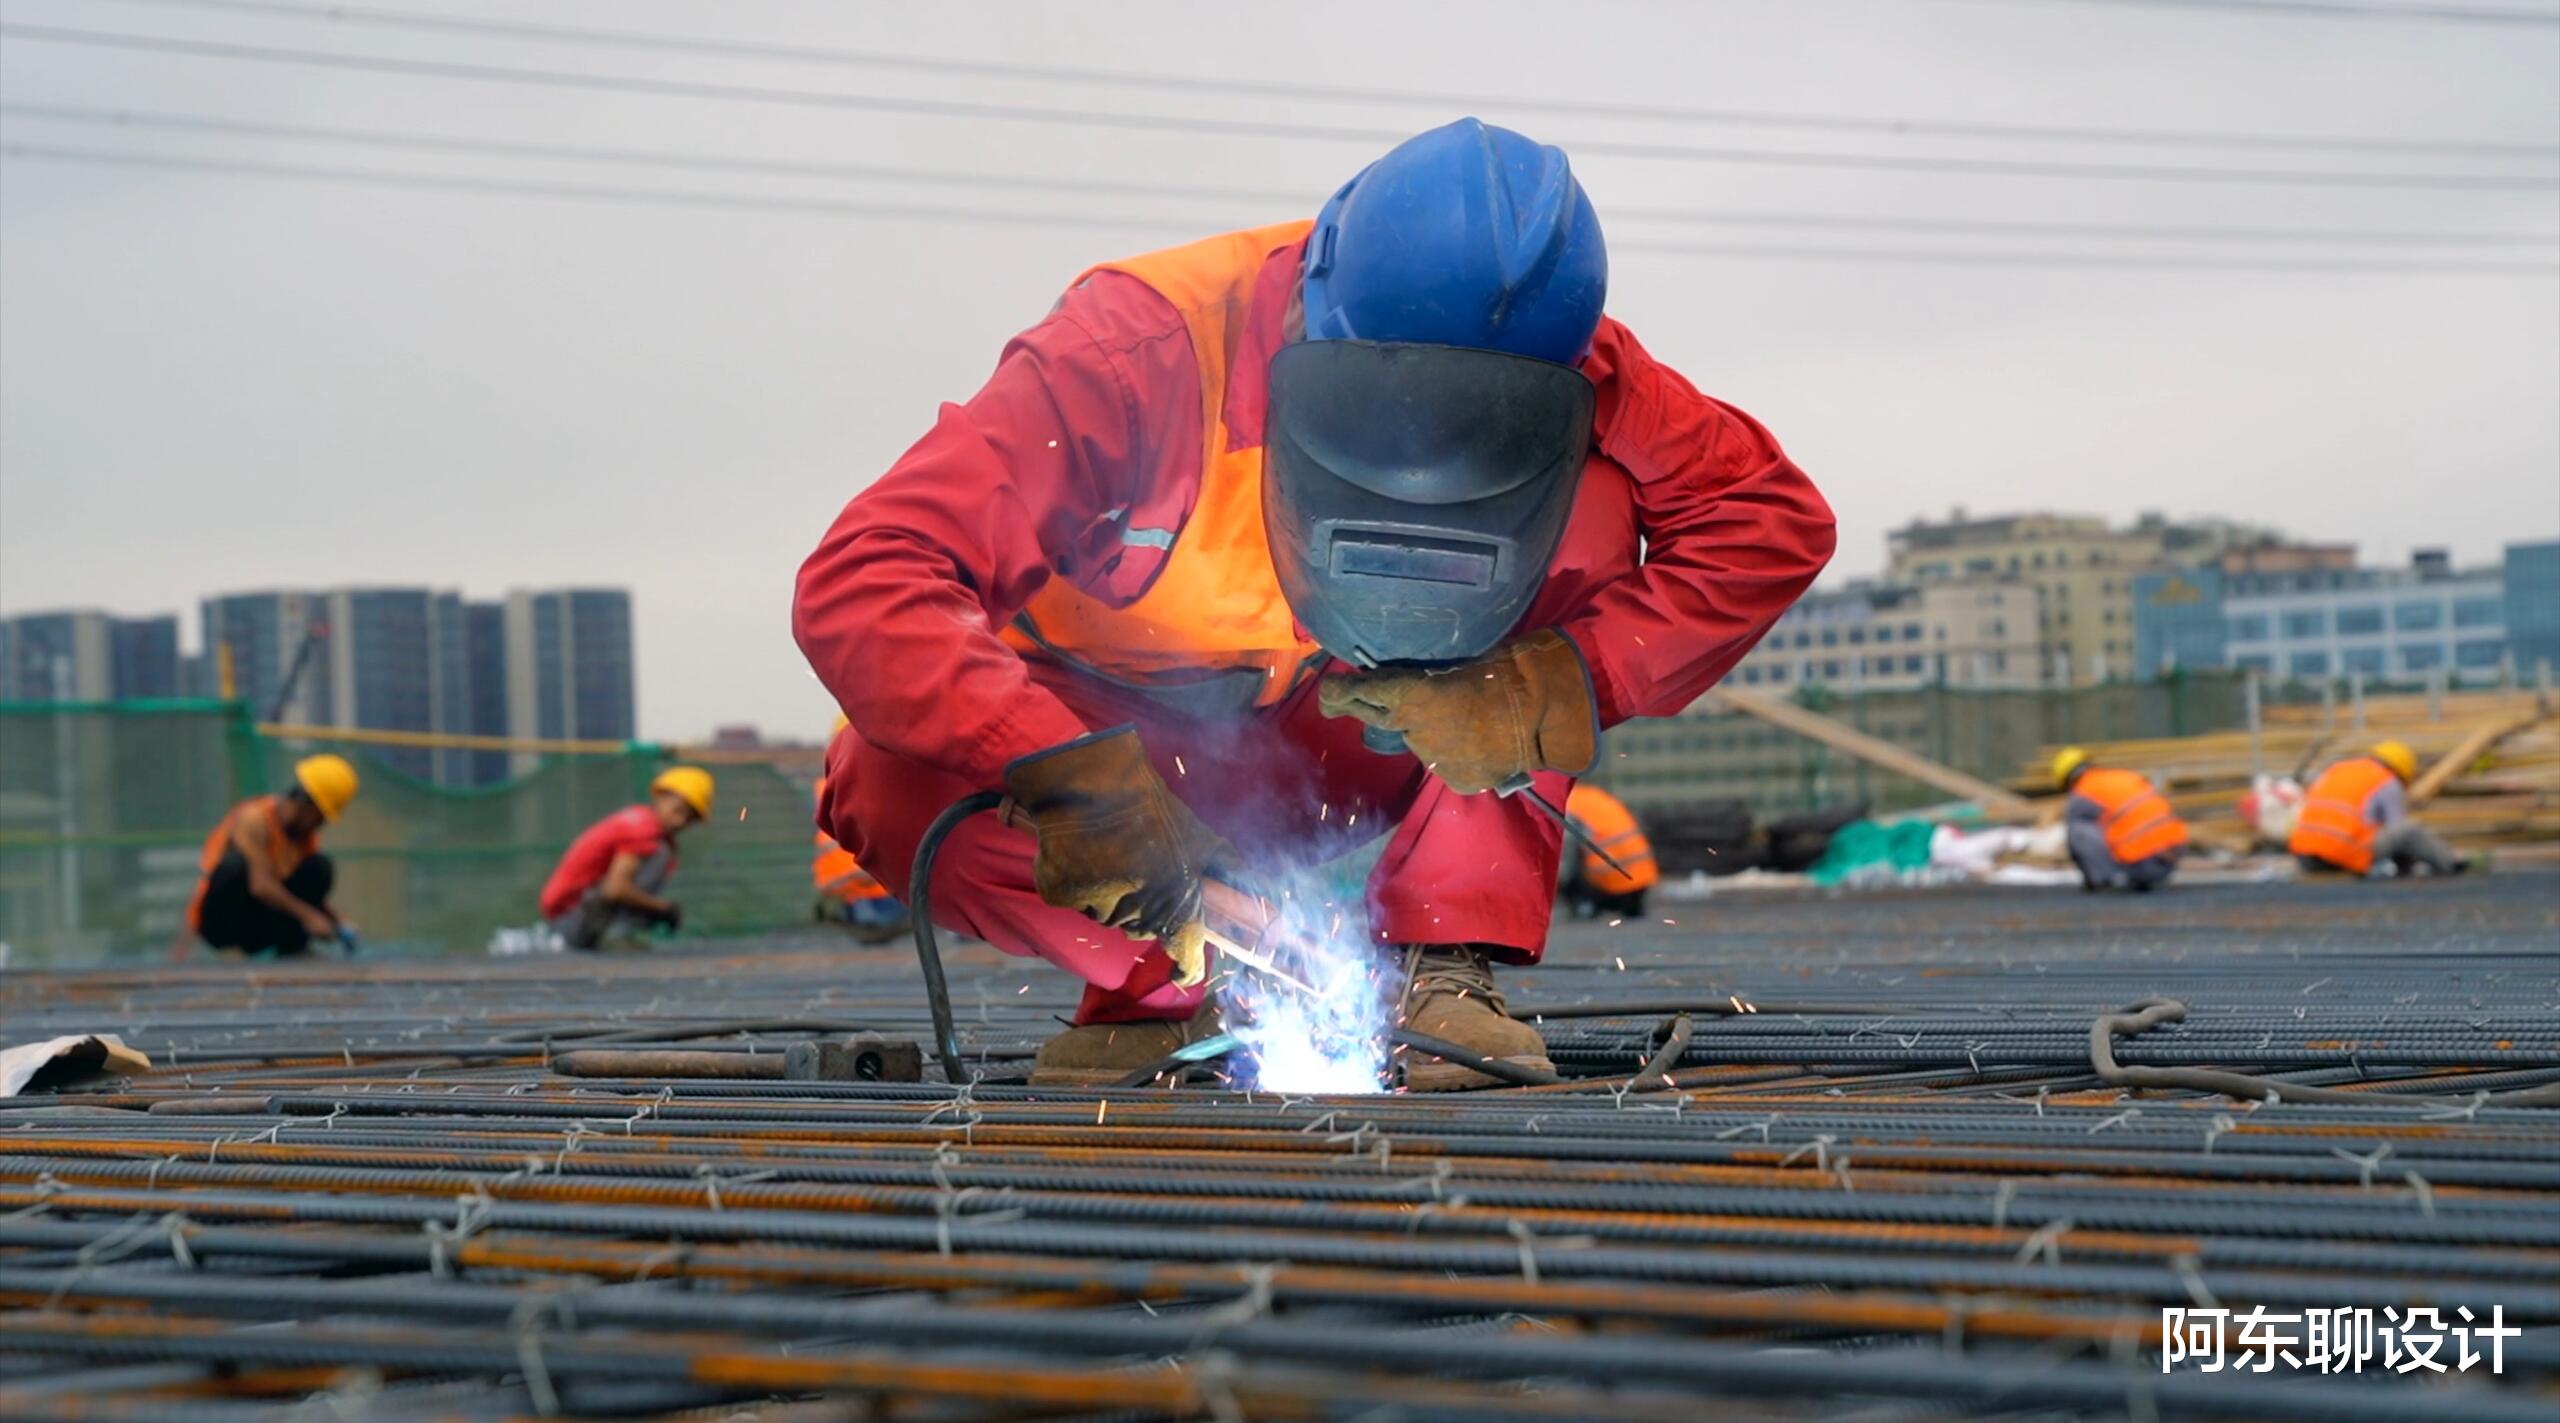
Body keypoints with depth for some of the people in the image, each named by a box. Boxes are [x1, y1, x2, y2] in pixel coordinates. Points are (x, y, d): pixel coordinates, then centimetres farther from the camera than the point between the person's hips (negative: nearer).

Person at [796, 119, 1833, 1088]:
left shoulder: (1551, 370, -23)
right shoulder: (1138, 353, -33)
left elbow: (1772, 518, -21)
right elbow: (856, 592, -38)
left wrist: (1558, 688, -34)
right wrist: (1078, 778, -49)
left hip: (1344, 748, 2)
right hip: (1122, 744, -2)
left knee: (1592, 510, -23)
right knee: (893, 785, -35)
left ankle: (1443, 969, -20)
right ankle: (1169, 976, -7)